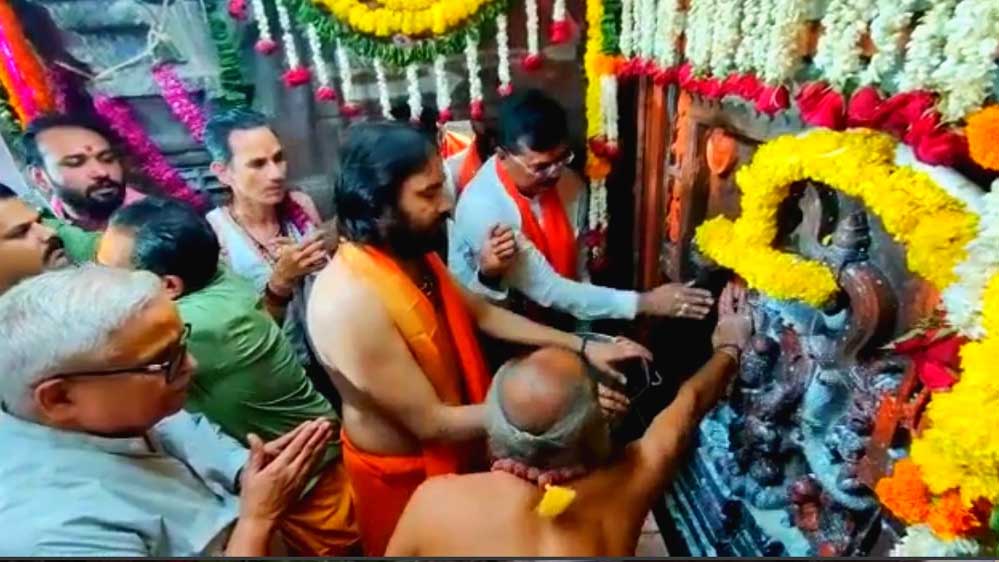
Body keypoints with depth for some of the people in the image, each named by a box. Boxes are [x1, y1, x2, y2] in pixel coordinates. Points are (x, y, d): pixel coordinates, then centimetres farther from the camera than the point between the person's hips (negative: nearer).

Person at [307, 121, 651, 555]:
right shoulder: (350, 302, -36)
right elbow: (432, 423, -31)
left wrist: (581, 346, -3)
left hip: (452, 451, 7)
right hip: (403, 473, -7)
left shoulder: (413, 256, -9)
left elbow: (482, 314, 2)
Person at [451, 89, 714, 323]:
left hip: (551, 311, 5)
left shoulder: (567, 184, -10)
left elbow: (575, 263, 2)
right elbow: (549, 290, -27)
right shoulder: (482, 208, -28)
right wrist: (645, 303, -27)